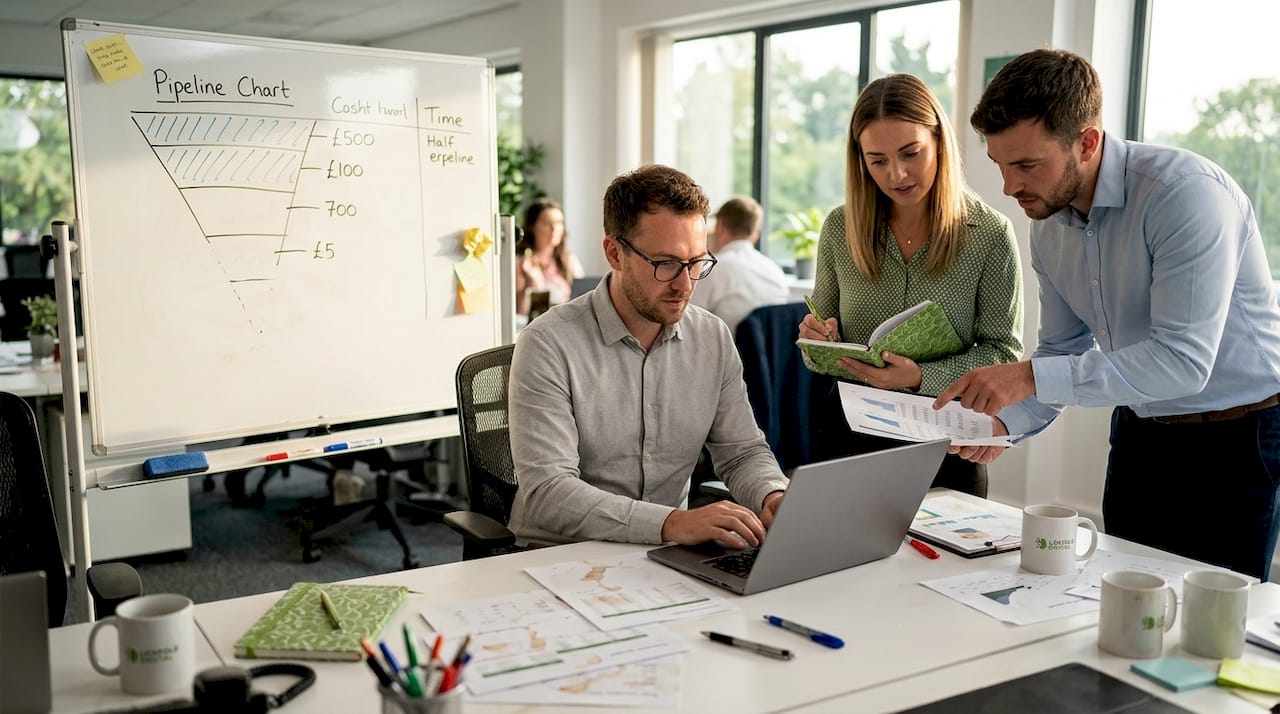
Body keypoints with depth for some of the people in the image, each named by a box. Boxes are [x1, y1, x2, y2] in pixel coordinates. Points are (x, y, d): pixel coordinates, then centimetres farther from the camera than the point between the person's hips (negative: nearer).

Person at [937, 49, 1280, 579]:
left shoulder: (1186, 193, -25)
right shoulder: (1048, 224, -2)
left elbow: (1183, 359, -31)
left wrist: (1031, 376, -34)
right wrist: (1002, 421, -11)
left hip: (1235, 437, -6)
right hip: (1139, 432, 7)